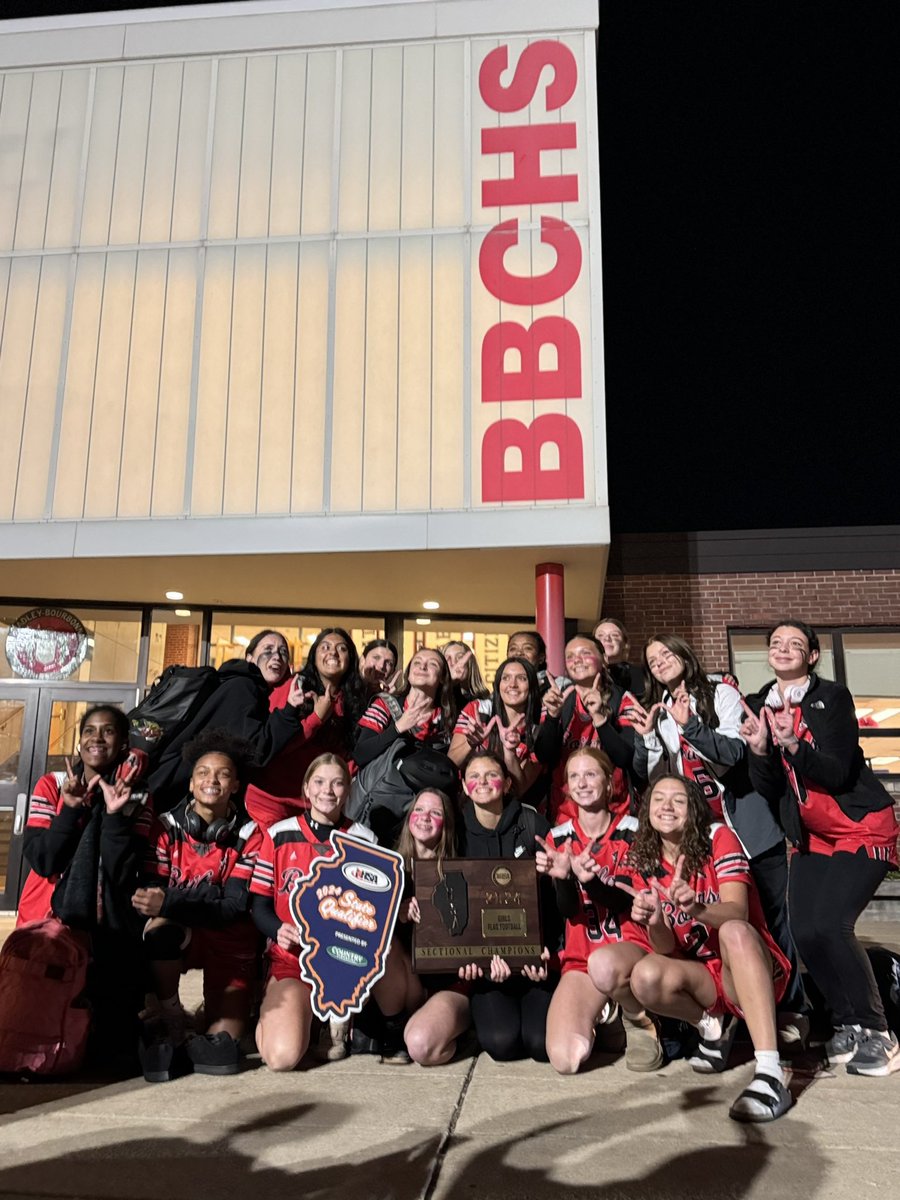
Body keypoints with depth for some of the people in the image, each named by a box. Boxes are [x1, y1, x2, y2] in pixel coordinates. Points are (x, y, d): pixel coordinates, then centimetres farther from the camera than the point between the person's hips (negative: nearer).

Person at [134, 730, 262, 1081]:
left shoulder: (249, 835, -8)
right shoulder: (168, 827, -4)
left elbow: (235, 907, -16)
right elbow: (150, 891, -10)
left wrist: (169, 902, -30)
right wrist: (208, 897, -30)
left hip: (230, 941, -1)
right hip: (176, 934, 1)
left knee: (222, 1050, -16)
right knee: (160, 929, -36)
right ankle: (172, 1025, -13)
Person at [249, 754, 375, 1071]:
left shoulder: (363, 839, 5)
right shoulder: (279, 835, 2)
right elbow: (258, 904, 3)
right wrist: (279, 930, -17)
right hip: (291, 957, -1)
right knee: (282, 1056, -24)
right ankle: (276, 1011, 13)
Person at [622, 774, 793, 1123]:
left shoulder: (718, 838, -10)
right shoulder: (644, 864, -1)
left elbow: (737, 912, -24)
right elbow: (666, 948, -6)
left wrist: (697, 908, -46)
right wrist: (653, 923, -29)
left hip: (747, 970, -3)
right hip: (700, 976, 3)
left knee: (734, 931, -35)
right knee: (646, 977, -28)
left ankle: (770, 1074, -40)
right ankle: (713, 1025, 3)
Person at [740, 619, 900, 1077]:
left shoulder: (832, 697, -11)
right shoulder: (760, 706, 2)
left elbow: (838, 774, -19)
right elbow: (769, 789, -1)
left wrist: (794, 746, -34)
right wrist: (760, 750, -20)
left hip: (863, 829, -5)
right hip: (810, 837, 5)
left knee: (829, 925, -19)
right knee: (804, 933, -8)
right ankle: (847, 1024, 14)